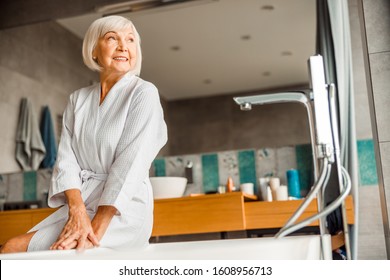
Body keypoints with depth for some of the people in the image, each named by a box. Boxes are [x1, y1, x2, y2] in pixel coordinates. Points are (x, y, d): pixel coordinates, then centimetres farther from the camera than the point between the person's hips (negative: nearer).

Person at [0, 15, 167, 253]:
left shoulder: (143, 93, -3)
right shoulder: (78, 100, 13)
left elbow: (131, 163, -12)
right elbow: (67, 156, 2)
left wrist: (96, 230, -19)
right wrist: (77, 210, -17)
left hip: (122, 209, -5)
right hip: (79, 201, 6)